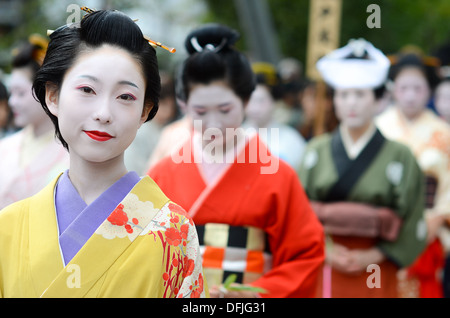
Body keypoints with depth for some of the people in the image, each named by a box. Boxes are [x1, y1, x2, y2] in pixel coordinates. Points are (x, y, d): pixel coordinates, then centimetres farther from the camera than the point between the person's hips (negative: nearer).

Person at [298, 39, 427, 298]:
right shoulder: (316, 151, 5)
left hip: (374, 277, -1)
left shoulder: (399, 157, 0)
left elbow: (412, 227, -2)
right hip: (320, 271, 2)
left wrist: (372, 256, -9)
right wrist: (325, 250, -10)